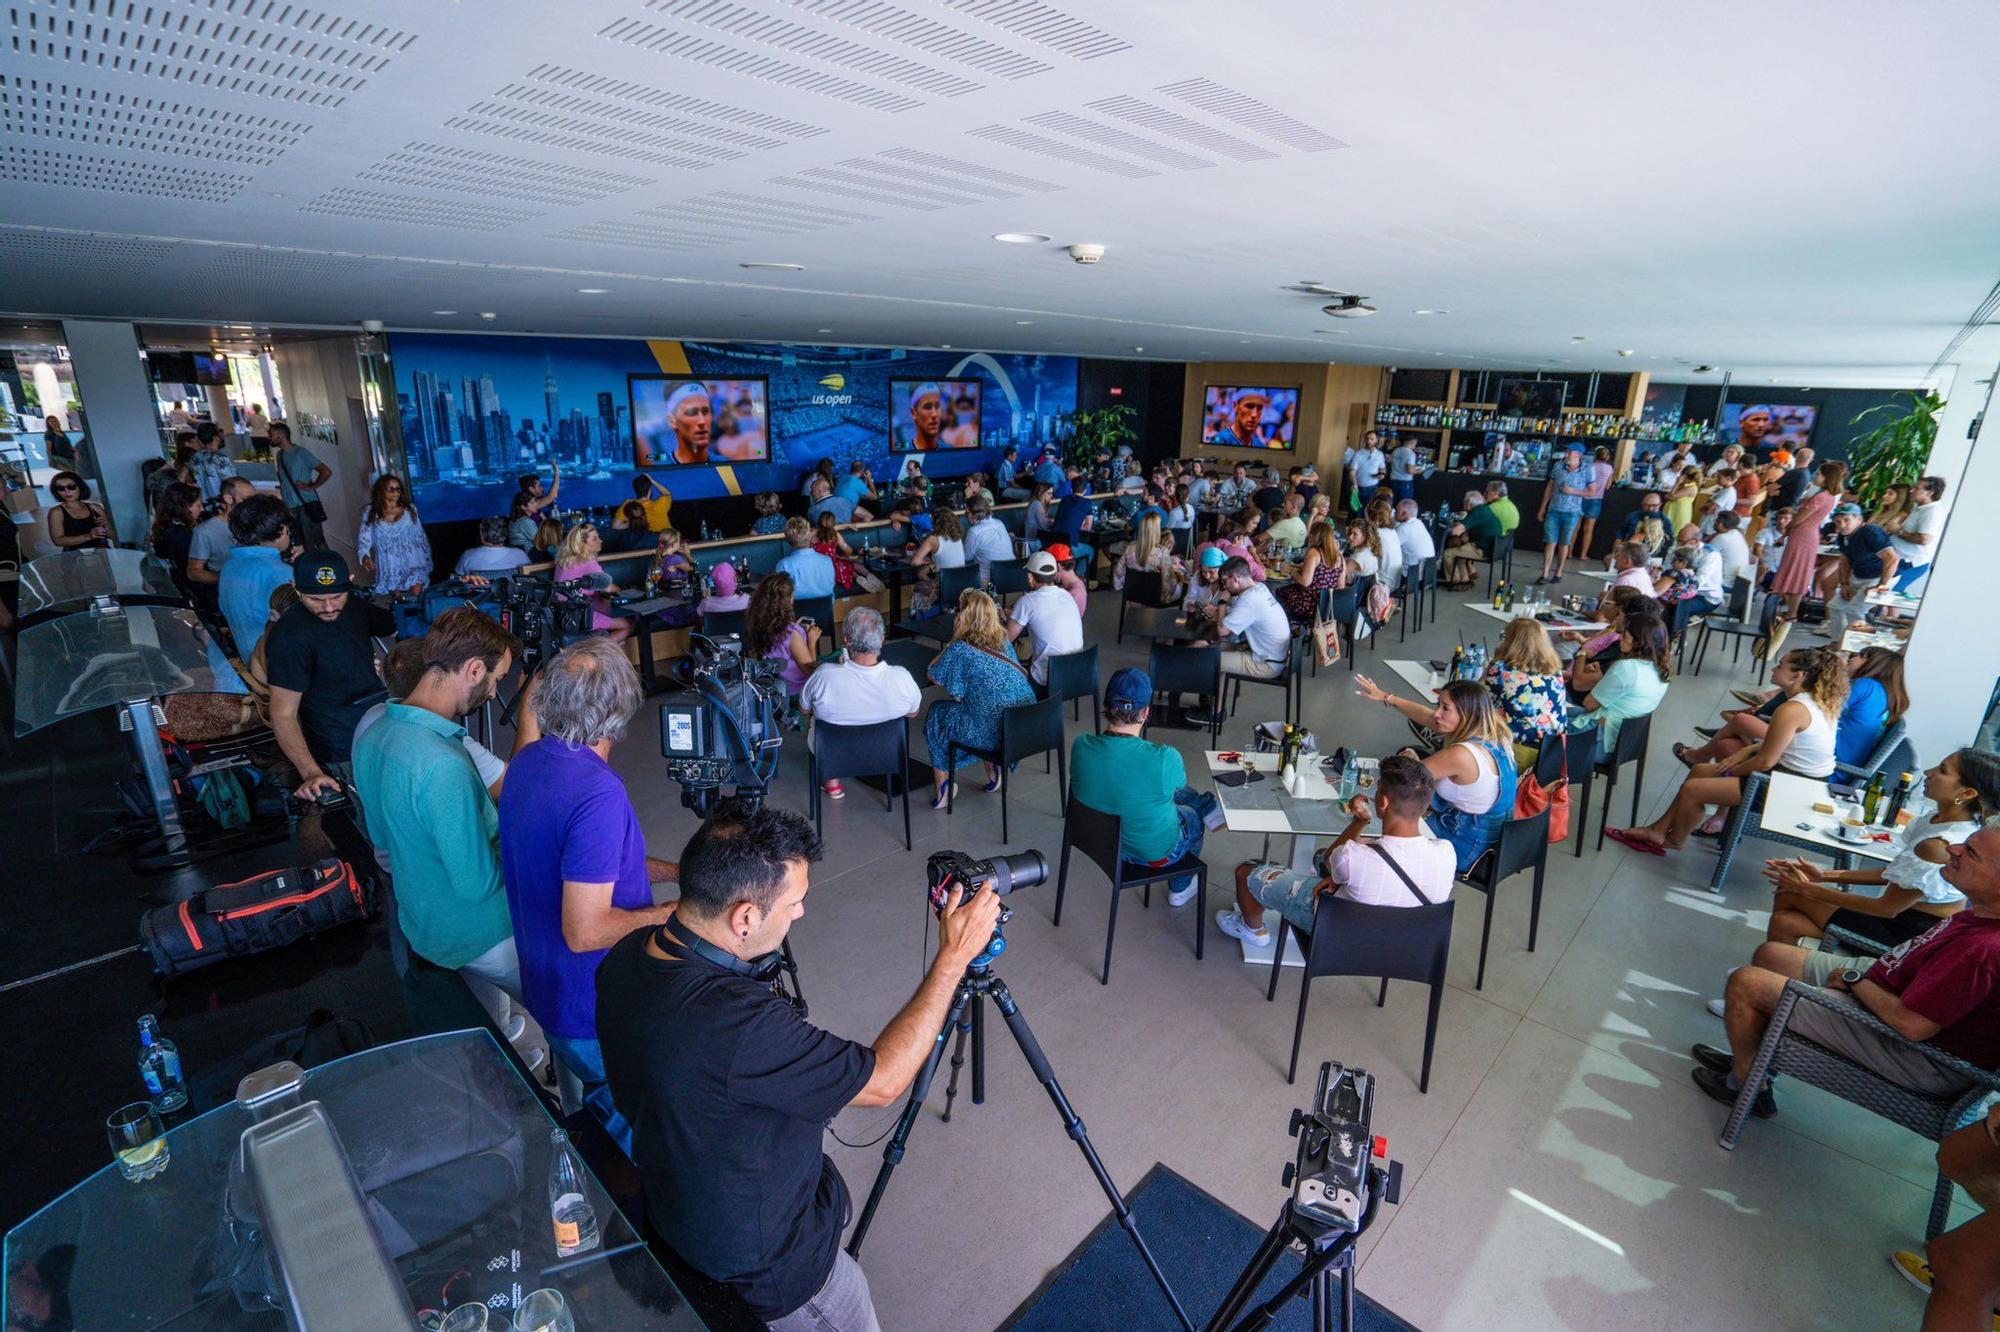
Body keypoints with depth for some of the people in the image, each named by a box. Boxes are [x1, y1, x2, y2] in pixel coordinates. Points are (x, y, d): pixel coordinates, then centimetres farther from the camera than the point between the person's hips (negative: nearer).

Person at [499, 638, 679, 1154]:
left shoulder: (527, 762, -1)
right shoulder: (599, 794, -31)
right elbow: (585, 932, -29)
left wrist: (673, 870, 7)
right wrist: (676, 914, -17)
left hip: (545, 990, 9)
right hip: (596, 1016, -9)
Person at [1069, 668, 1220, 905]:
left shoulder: (1080, 746, -26)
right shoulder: (1165, 758, -35)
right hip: (1154, 852, -3)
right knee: (1193, 819, 33)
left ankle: (1208, 806, 52)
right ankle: (1179, 890, 53)